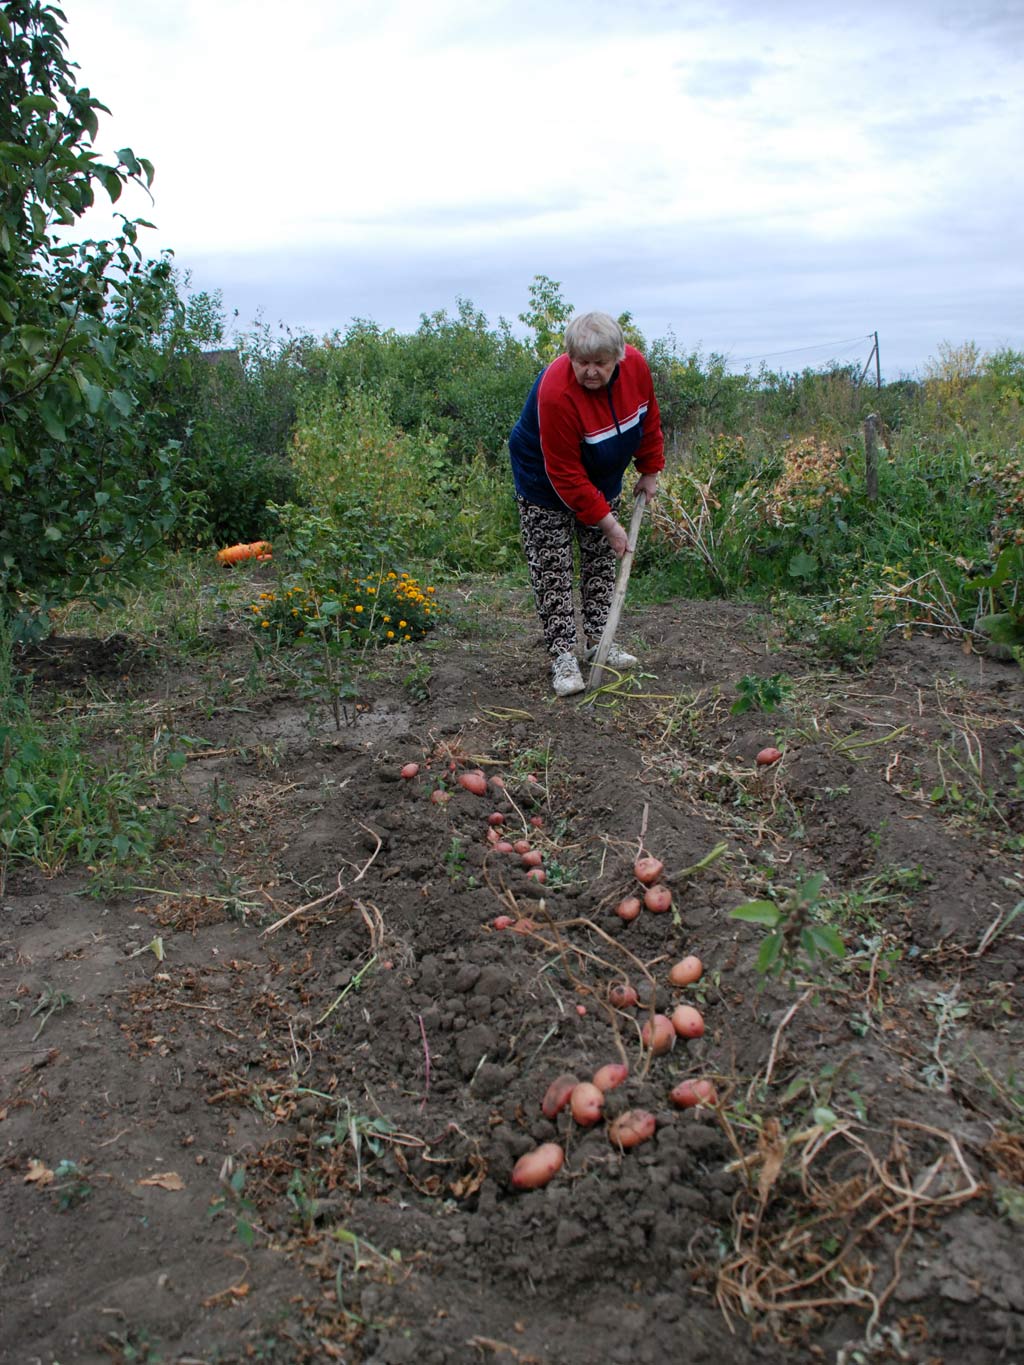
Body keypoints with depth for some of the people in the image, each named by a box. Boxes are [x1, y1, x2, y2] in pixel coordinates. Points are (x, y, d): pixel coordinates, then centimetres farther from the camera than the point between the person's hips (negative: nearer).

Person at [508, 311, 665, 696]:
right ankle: (563, 656, -1)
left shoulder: (635, 365, -20)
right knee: (553, 570, -6)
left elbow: (648, 418, 2)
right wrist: (607, 522, -27)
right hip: (546, 482, -6)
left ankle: (597, 641, 24)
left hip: (602, 478, 6)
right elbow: (565, 475, -31)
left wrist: (649, 471, 5)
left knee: (602, 560, 12)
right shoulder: (556, 393, -37)